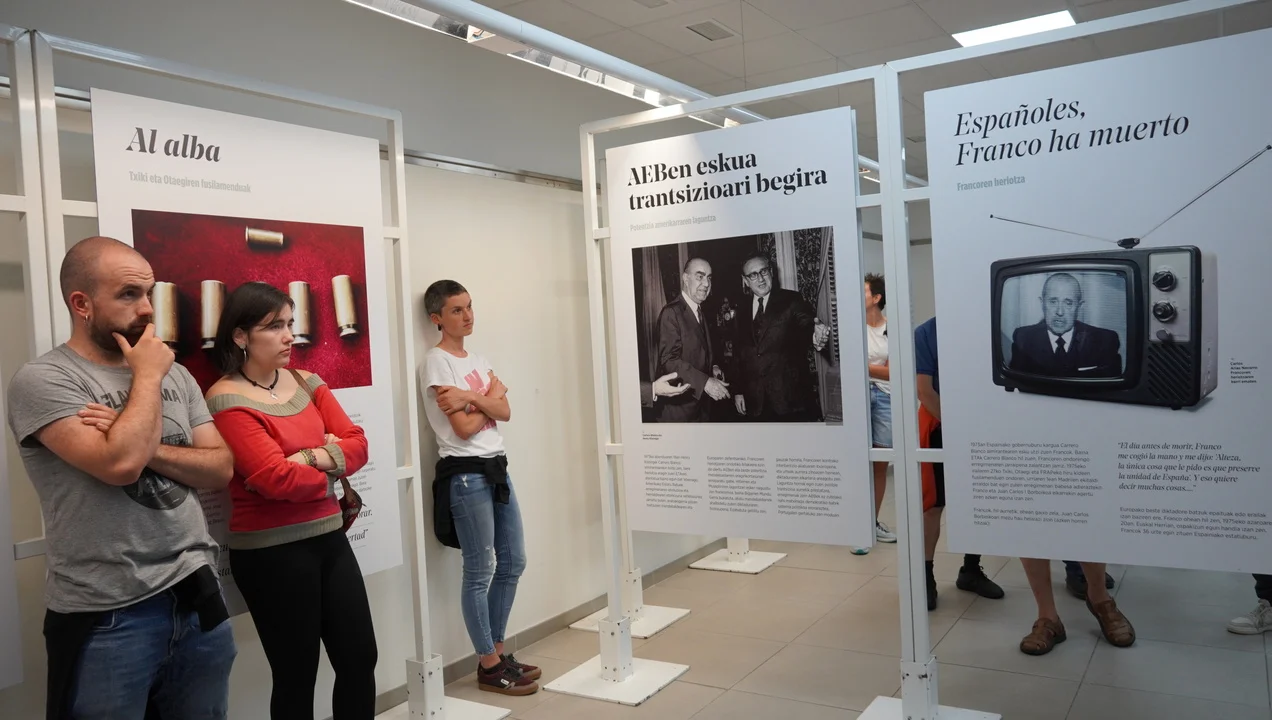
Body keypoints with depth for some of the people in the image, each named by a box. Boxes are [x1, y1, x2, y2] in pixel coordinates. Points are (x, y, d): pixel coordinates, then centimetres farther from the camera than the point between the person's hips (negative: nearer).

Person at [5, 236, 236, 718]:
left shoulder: (176, 374, 9)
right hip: (107, 617, -5)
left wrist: (145, 445, -12)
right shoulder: (42, 380, -9)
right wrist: (147, 376, -10)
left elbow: (221, 468, 4)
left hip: (197, 597, 5)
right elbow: (120, 464, -23)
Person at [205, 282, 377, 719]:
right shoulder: (227, 400, -13)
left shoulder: (307, 383, 8)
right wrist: (330, 472, -6)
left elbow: (357, 445, 2)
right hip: (272, 552, -7)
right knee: (297, 675, 7)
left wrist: (310, 459, -15)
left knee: (361, 659, 12)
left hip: (329, 538, 7)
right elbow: (275, 479, -21)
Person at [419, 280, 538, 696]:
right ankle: (489, 666, 12)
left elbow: (505, 412, 2)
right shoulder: (436, 362, -9)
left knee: (512, 563, 12)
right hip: (465, 474, -8)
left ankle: (498, 651, 26)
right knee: (480, 572, -1)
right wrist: (490, 396, 0)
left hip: (496, 467, 8)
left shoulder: (478, 360, 14)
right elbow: (463, 428, -16)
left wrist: (470, 397, -14)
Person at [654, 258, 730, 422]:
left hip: (701, 400, 8)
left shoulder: (700, 312, 14)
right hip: (678, 405, -8)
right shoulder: (671, 312, -15)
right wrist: (705, 382, -27)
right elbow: (669, 360, -22)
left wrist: (713, 367, 3)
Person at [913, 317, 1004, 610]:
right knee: (932, 504, -1)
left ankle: (971, 571, 25)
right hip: (938, 426, -4)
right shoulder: (924, 333, -10)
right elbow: (924, 390, -12)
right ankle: (925, 576, 7)